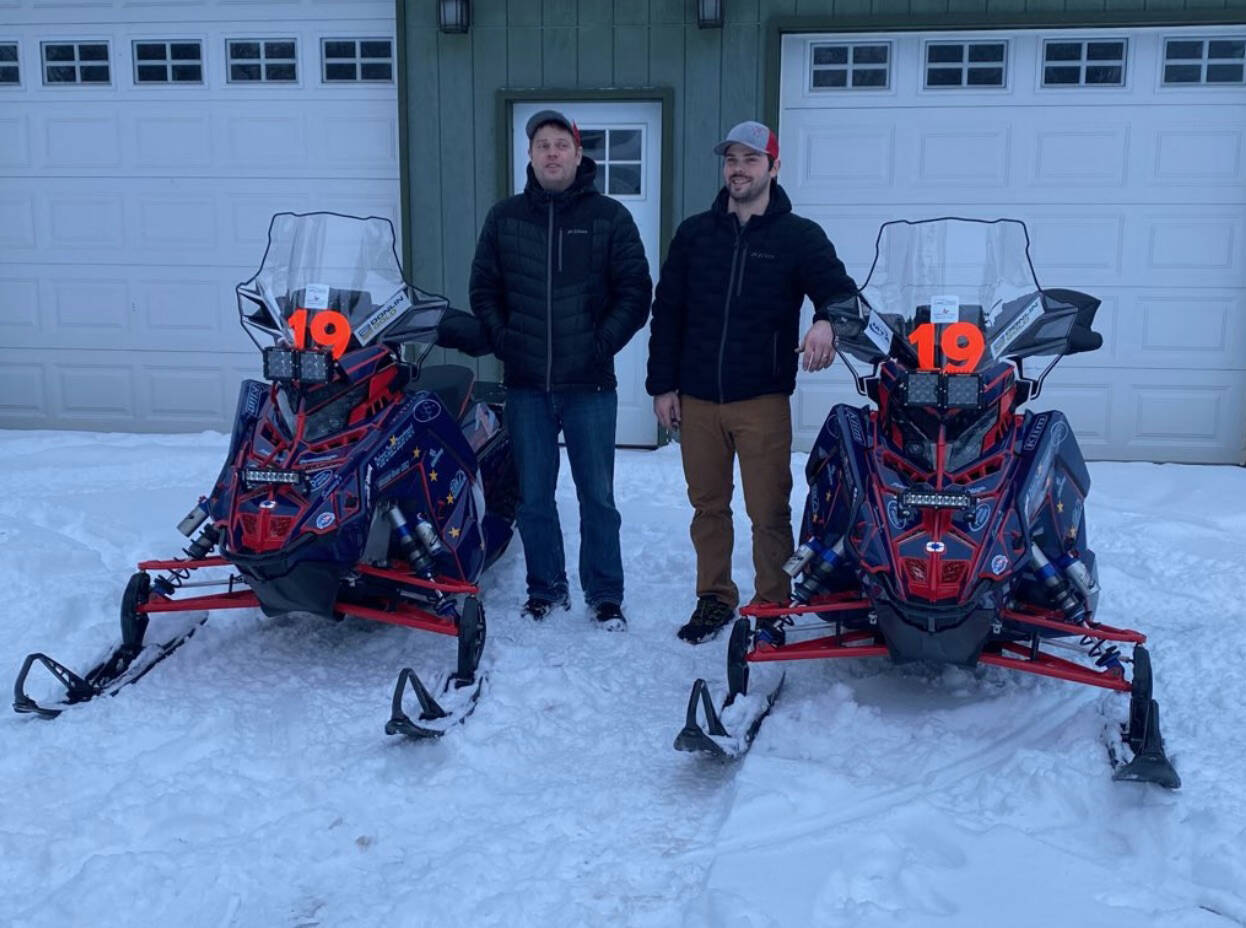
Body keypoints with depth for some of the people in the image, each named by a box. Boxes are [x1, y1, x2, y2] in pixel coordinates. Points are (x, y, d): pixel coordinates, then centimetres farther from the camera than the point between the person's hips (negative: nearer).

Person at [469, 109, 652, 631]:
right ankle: (546, 588, 24)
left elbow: (635, 292, 0)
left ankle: (605, 594, 17)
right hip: (525, 383, 3)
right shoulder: (504, 217, 9)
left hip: (590, 383, -2)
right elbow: (483, 288, 13)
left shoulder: (609, 217, 1)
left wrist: (603, 343, -9)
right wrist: (501, 338, -1)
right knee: (534, 496, 9)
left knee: (597, 495, 4)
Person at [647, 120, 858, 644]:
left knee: (768, 512, 0)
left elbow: (840, 291, -2)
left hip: (763, 400, -3)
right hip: (696, 401, 3)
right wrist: (662, 384, 5)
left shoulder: (800, 237, 2)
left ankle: (773, 606, 14)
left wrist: (827, 322, -27)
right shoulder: (694, 234, 10)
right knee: (708, 505, 11)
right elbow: (666, 312, 10)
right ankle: (715, 598, 25)